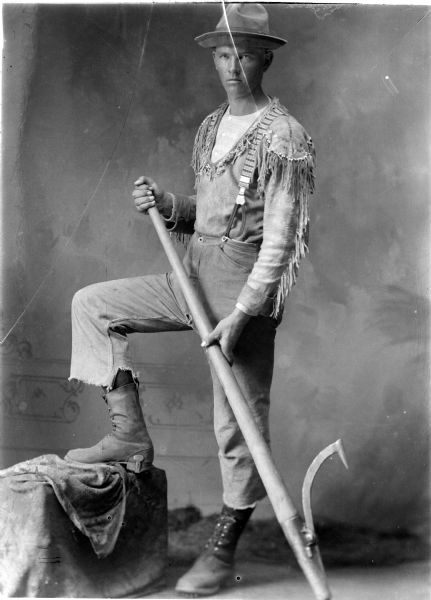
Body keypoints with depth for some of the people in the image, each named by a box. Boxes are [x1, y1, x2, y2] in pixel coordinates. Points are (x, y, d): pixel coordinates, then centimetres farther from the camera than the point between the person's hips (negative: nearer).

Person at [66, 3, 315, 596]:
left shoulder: (283, 135, -11)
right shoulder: (210, 128, 13)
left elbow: (281, 237, -17)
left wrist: (242, 314, -22)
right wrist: (166, 204, 0)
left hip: (245, 281, -8)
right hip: (192, 275, 8)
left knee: (239, 421, -1)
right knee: (92, 304, 4)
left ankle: (223, 551, 14)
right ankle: (130, 433, 5)